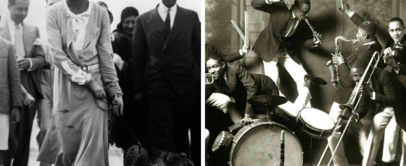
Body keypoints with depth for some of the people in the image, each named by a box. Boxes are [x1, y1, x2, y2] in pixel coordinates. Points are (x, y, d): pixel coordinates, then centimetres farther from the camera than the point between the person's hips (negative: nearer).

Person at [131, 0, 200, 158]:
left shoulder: (191, 17, 6)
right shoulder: (143, 19, 3)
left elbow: (199, 51, 8)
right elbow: (137, 56, 6)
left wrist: (200, 83, 3)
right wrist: (138, 89, 4)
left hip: (185, 86, 1)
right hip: (157, 86, -1)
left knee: (181, 135, 10)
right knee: (161, 138, -3)